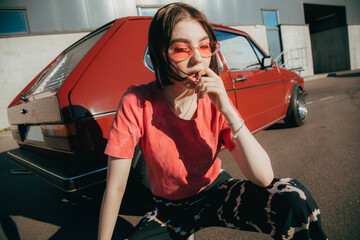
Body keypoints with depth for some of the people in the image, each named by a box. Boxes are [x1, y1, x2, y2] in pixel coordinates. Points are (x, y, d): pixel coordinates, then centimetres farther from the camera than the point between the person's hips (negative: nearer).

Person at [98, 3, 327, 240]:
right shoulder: (137, 104, -22)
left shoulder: (215, 102, -16)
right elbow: (115, 187, -16)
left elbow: (264, 178, -23)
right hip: (170, 209, 1)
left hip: (218, 191, 0)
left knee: (295, 199, -27)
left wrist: (227, 110, -32)